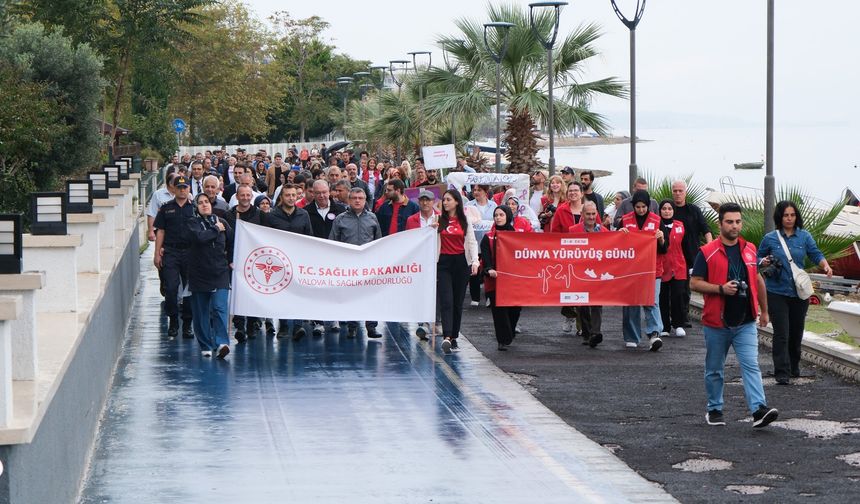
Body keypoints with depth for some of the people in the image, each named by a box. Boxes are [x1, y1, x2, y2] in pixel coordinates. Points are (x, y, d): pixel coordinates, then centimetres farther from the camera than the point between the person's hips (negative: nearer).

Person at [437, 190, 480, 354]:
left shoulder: (465, 221, 7)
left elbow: (472, 242, 5)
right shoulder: (439, 220, 4)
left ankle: (454, 336, 15)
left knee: (458, 302, 6)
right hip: (444, 262, -2)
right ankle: (447, 337, -22)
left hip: (461, 262, 2)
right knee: (446, 301, -13)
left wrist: (475, 261, -6)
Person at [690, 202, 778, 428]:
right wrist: (721, 289, -20)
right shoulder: (707, 252, -7)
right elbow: (695, 283, -8)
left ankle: (759, 409, -20)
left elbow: (758, 280, 19)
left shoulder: (750, 250, 8)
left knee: (751, 365, -11)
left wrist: (764, 310, 23)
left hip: (746, 322, 2)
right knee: (714, 369, 11)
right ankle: (714, 410, 25)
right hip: (716, 322, -2)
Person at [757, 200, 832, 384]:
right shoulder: (770, 238, 1)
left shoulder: (804, 236, 5)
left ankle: (794, 367, 31)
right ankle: (782, 373, -8)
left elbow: (815, 254, -3)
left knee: (797, 331, 13)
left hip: (799, 292, 2)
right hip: (777, 293, -2)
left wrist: (825, 266, -22)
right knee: (781, 333, -8)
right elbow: (759, 257, 12)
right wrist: (763, 262, -11)